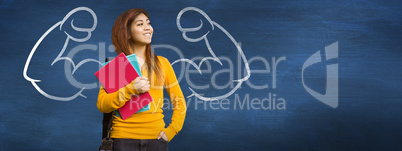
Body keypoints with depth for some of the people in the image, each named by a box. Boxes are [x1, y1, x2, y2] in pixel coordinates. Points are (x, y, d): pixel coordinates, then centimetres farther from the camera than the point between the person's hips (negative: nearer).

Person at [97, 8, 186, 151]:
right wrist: (131, 89, -17)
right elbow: (102, 105, -5)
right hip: (124, 138, -1)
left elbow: (179, 102, 11)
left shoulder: (162, 63, 7)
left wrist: (171, 131, 0)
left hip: (156, 138, 2)